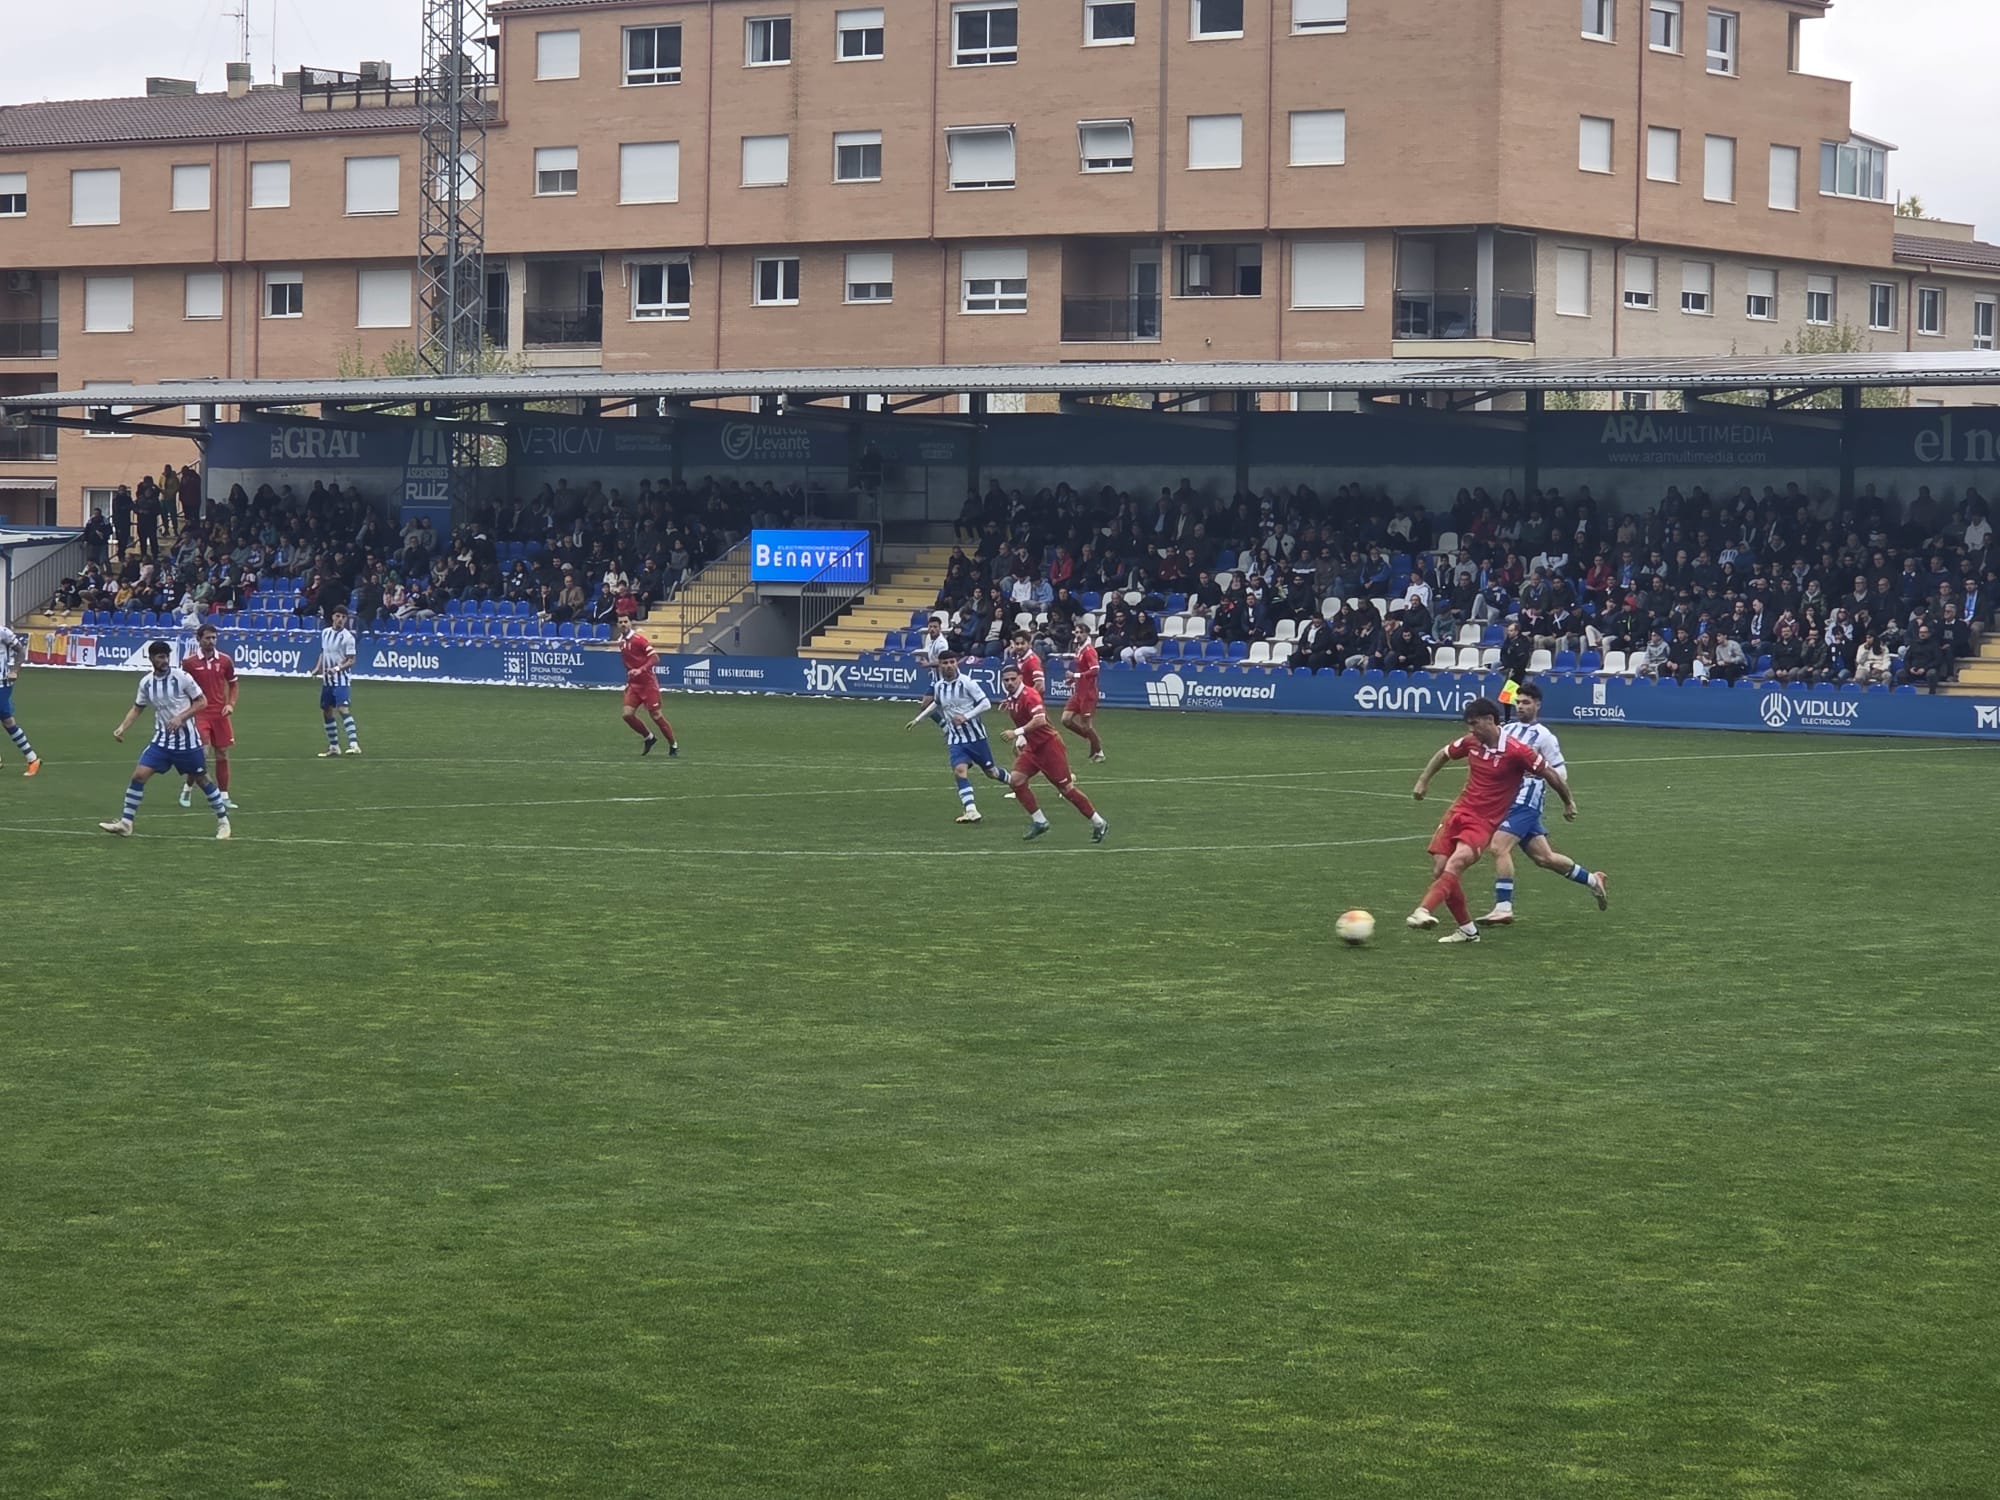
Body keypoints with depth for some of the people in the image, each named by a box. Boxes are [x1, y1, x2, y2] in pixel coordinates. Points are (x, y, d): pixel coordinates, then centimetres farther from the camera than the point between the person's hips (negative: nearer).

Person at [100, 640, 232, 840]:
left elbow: (201, 702, -6)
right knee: (138, 775, -8)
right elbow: (137, 708, 14)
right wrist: (122, 727, 0)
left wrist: (181, 718, -18)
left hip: (186, 739, -3)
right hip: (162, 739, 3)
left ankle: (223, 820, 22)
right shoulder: (146, 683, 1)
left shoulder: (181, 677, -12)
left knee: (202, 779, 5)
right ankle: (125, 823, -2)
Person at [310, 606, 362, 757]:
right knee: (326, 711, 11)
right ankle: (333, 747, 22)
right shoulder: (325, 633, 9)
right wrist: (318, 668, 10)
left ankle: (354, 744, -27)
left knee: (342, 708, -21)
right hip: (327, 679, 7)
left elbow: (351, 660, -11)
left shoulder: (347, 637, -10)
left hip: (341, 678, -7)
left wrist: (337, 668, -26)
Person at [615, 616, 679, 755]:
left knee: (655, 715, -4)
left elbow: (655, 658, -17)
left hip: (648, 683, -7)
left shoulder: (638, 639, -14)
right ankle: (649, 738, 15)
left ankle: (673, 746, 10)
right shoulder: (621, 642, 8)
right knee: (628, 714, -6)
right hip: (633, 685, 7)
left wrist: (640, 670, -28)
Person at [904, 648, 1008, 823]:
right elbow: (936, 704, 26)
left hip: (975, 735, -3)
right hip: (955, 739, 3)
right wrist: (918, 720, 27)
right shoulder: (938, 687, 3)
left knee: (990, 771, 9)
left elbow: (986, 703, -13)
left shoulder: (967, 683, -14)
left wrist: (966, 716, -21)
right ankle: (971, 811, -25)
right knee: (960, 769, -20)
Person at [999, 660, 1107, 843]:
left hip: (1048, 745, -9)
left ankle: (1099, 823, 5)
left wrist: (1017, 732, -34)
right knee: (1015, 780, -6)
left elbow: (1040, 719, -36)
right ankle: (1039, 822, 4)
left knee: (1066, 788, -6)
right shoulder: (1012, 698, 7)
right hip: (1032, 748, 9)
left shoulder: (1028, 695, -21)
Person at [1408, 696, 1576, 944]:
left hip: (1484, 823, -6)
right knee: (1439, 870, -3)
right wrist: (1423, 781, 22)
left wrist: (1568, 802, 8)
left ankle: (1423, 911, -45)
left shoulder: (1516, 752, -15)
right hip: (1459, 812, 6)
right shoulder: (1470, 743, 2)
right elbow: (1443, 755, 22)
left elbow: (1549, 774, -3)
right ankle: (1467, 930, 11)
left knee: (1456, 863, -29)